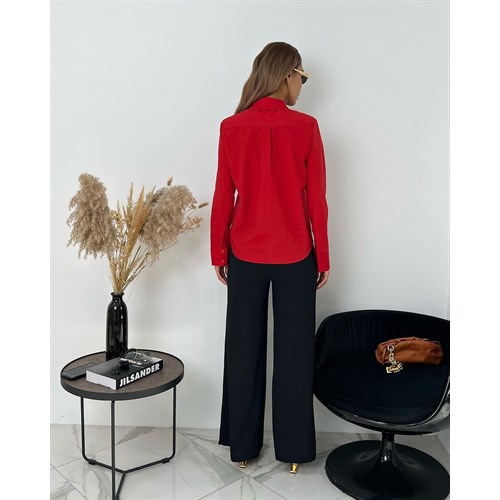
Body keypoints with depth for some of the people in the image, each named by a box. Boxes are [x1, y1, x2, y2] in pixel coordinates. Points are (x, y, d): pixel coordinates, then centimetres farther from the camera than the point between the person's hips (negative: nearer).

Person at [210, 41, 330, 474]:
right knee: (293, 351, 10)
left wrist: (219, 253, 9)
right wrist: (323, 258, 3)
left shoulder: (231, 128, -3)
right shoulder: (305, 127, -8)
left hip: (245, 255, 2)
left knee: (244, 350, 13)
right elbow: (317, 200, -6)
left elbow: (223, 197, 0)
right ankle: (293, 449, 24)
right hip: (295, 257, -1)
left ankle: (243, 446, 27)